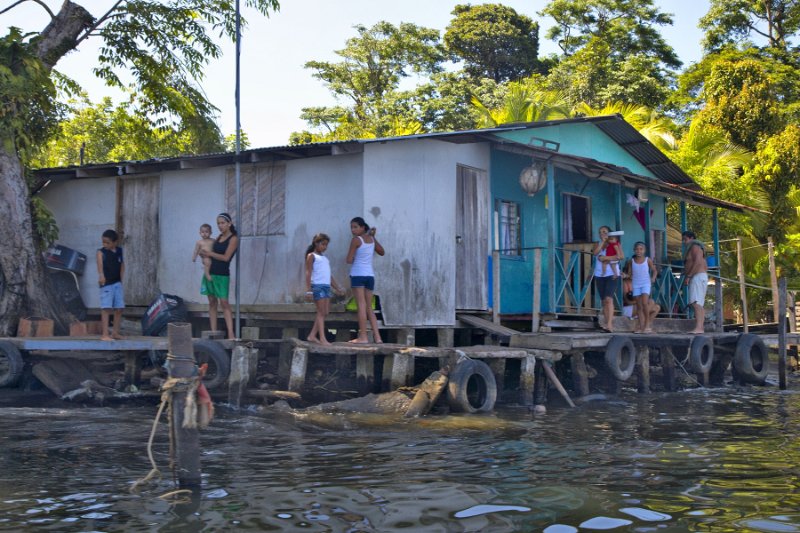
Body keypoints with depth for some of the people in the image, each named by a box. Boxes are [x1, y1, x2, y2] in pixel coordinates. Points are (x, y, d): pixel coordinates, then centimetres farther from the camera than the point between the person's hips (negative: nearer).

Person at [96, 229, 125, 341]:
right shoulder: (101, 252, -9)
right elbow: (99, 263, -28)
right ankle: (105, 334, -13)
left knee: (119, 308, 7)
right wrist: (101, 275, -47)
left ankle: (115, 332, 20)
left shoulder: (119, 251, 7)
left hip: (117, 283, 5)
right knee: (106, 308, -11)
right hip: (106, 284, -5)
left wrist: (121, 279, 6)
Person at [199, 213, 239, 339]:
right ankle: (213, 332, 5)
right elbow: (212, 250, 18)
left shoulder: (233, 238, -7)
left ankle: (231, 333, -16)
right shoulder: (219, 237, 13)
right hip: (210, 272, 7)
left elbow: (226, 257, -13)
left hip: (222, 274, -7)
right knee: (212, 302, 4)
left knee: (224, 303, -13)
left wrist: (209, 253, -7)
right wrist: (204, 254, -4)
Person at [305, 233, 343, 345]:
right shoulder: (311, 256, 2)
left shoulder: (325, 258, 23)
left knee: (325, 313, 4)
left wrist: (337, 288, 16)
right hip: (317, 286, -7)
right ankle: (322, 338, -12)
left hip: (327, 286, 7)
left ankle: (312, 335, 10)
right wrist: (309, 290, -15)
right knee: (321, 312, -10)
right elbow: (308, 273, -6)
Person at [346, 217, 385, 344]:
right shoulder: (372, 239, 11)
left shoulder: (356, 240, -7)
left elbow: (349, 260, -8)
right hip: (370, 275, 6)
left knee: (361, 306, -8)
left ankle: (363, 336, -11)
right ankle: (377, 336, 3)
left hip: (358, 275, -6)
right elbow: (382, 252, 28)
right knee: (369, 307, 10)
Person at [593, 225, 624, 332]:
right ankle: (607, 324, 7)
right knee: (603, 301, 4)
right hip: (600, 275, 5)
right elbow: (595, 253, -5)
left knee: (608, 298, -19)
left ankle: (609, 324, -27)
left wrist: (606, 258, -14)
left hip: (612, 274, -5)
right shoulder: (598, 244, 15)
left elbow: (621, 256, -10)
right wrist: (603, 242, -6)